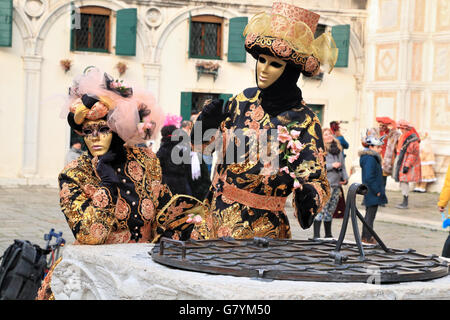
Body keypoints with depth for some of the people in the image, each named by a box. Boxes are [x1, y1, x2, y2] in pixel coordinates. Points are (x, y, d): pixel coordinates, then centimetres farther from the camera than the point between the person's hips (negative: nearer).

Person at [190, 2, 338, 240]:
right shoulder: (245, 100, 2)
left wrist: (307, 195, -36)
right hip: (217, 215, 4)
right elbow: (199, 144, 13)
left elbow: (319, 182, -13)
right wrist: (207, 123, -10)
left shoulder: (304, 122, -12)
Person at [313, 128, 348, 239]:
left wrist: (345, 178, 9)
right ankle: (316, 235, -10)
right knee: (321, 209, -11)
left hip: (336, 184, 7)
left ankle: (328, 235, 20)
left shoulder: (338, 149, 16)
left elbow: (343, 165, 22)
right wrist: (332, 165, -14)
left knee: (330, 211, 12)